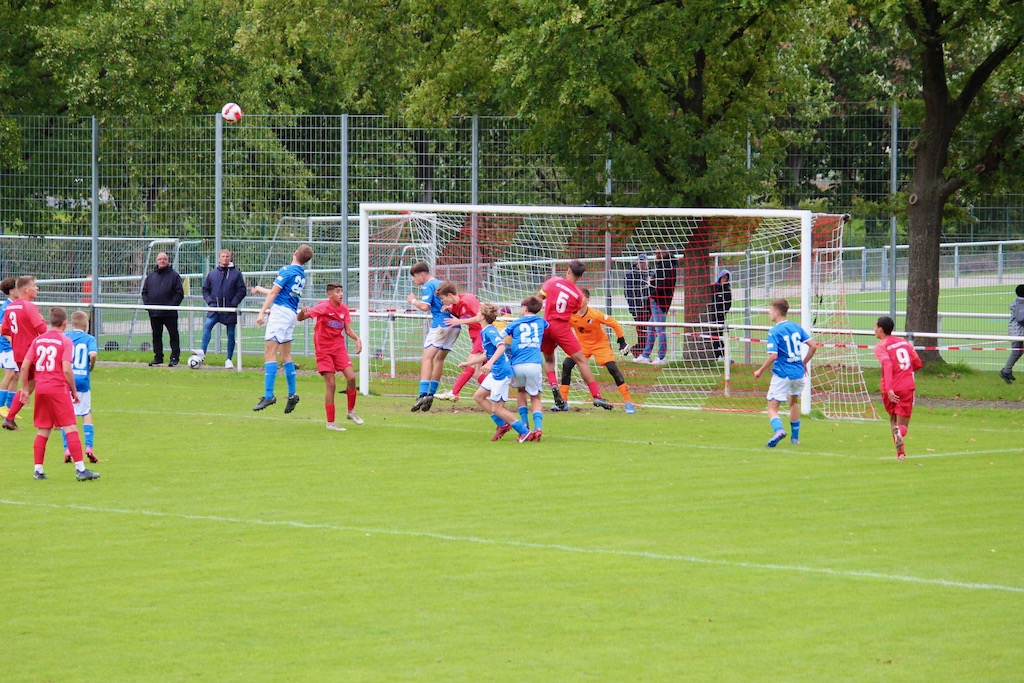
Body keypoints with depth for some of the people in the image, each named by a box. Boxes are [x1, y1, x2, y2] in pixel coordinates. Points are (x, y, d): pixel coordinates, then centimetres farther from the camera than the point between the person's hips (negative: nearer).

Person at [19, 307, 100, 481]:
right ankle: (80, 469, -9)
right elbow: (66, 370, -14)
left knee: (43, 431, 13)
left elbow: (25, 366, 5)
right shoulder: (65, 341, -6)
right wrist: (74, 391, -4)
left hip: (40, 389, 5)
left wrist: (25, 389, 15)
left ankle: (38, 470, 11)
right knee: (70, 429, -4)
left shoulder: (38, 340, 9)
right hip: (58, 388, -5)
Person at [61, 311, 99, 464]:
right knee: (87, 413, 12)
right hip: (83, 381, -1)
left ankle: (67, 449, -3)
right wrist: (91, 368, 2)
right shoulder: (89, 339, 1)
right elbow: (93, 354, -17)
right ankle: (89, 447, 1)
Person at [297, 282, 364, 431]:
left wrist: (357, 339, -10)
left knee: (351, 377, -9)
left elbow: (348, 329, 9)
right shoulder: (323, 307, -14)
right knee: (331, 385, -7)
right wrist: (303, 312, -40)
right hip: (324, 350, -5)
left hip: (339, 347, 5)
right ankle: (330, 422, 2)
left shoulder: (343, 308, 3)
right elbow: (300, 318, -16)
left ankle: (351, 411, 14)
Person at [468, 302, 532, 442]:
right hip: (495, 372, 10)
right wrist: (469, 364, 33)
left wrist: (490, 363, -45)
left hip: (501, 372, -10)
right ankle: (502, 424, 19)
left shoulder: (490, 331, -16)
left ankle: (524, 432, 0)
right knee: (478, 396, 16)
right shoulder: (486, 331, 15)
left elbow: (501, 347, -33)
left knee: (497, 408, -6)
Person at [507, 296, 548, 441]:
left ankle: (525, 425, 15)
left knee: (521, 391, 26)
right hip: (535, 364, 0)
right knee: (535, 397, 12)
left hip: (517, 365, 0)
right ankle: (538, 427, -12)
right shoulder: (541, 322, 17)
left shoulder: (515, 323, 13)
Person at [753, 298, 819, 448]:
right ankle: (795, 437, 34)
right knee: (794, 402, 27)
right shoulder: (796, 327, 5)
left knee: (772, 407, -4)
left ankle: (778, 430, -33)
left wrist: (760, 371, -8)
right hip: (798, 373, 6)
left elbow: (773, 355, -21)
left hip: (782, 375, -6)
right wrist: (804, 363, 17)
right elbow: (813, 345, 5)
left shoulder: (774, 332, -13)